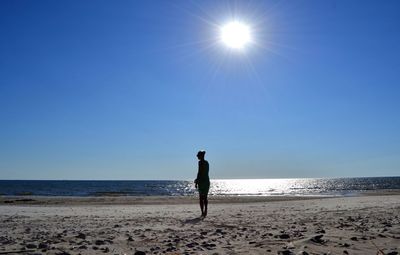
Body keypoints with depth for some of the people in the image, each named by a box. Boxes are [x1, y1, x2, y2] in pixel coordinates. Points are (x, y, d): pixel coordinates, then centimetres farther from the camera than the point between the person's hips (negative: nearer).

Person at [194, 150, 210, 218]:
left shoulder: (200, 162, -10)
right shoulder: (207, 162, 13)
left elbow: (199, 172, -15)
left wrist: (196, 182, -10)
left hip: (202, 181, -7)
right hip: (207, 180, 7)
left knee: (201, 198, -3)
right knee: (205, 197, 12)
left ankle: (202, 212, -4)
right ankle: (205, 212, 13)